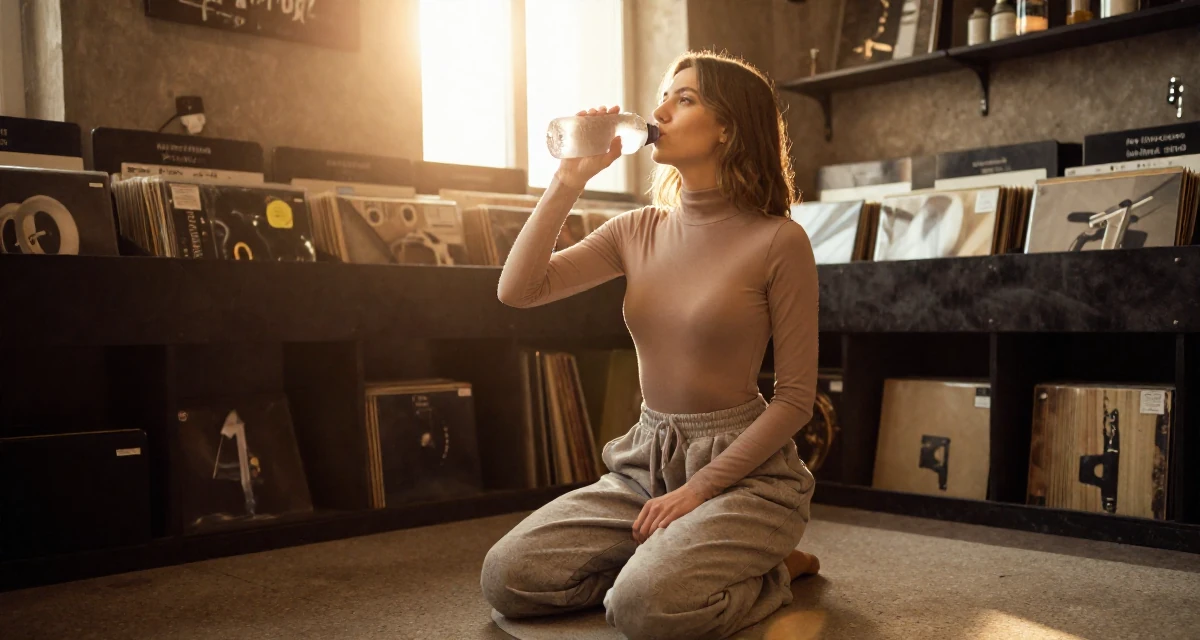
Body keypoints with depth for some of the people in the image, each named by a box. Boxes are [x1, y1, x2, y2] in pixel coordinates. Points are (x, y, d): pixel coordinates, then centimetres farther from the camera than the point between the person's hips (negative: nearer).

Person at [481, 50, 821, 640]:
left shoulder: (777, 240, -10)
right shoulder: (638, 230, 6)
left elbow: (796, 397, -10)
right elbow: (518, 290, -1)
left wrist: (699, 489, -15)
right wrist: (568, 182, -7)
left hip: (741, 467, -5)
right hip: (646, 463, 5)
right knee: (506, 578, -11)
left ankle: (773, 571, 1)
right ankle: (667, 557, 10)